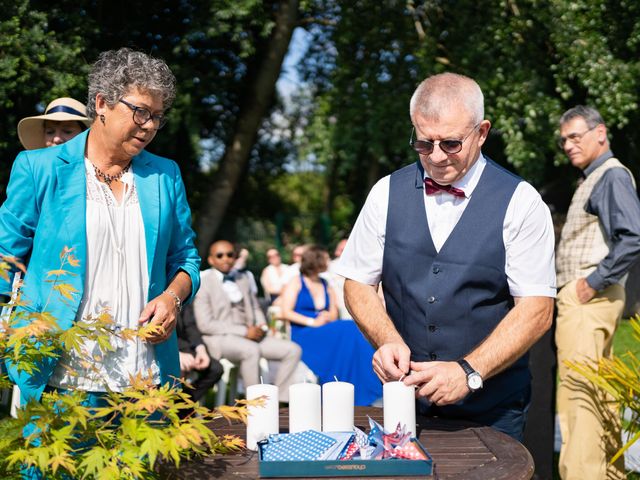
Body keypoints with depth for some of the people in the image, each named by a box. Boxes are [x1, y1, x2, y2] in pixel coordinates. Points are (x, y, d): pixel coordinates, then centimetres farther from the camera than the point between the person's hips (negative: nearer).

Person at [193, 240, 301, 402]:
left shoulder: (242, 279, 17)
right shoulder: (203, 283, -4)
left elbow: (255, 308, 24)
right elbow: (205, 324, -11)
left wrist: (261, 328, -1)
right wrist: (244, 331, -17)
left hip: (248, 336, 7)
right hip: (219, 338, -7)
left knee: (292, 350, -10)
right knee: (251, 350, -38)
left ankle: (280, 400, -7)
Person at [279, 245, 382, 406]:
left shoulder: (326, 286, 24)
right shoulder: (296, 283, 7)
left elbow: (333, 313, 18)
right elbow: (286, 313, -4)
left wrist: (328, 318, -7)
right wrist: (312, 322, -15)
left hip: (326, 331, 5)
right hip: (302, 335, -5)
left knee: (352, 329, -27)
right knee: (347, 330, -31)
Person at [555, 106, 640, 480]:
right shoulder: (593, 178, 19)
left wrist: (592, 283, -19)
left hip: (588, 298, -11)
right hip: (587, 296, 11)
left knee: (578, 392, -13)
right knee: (599, 390, 15)